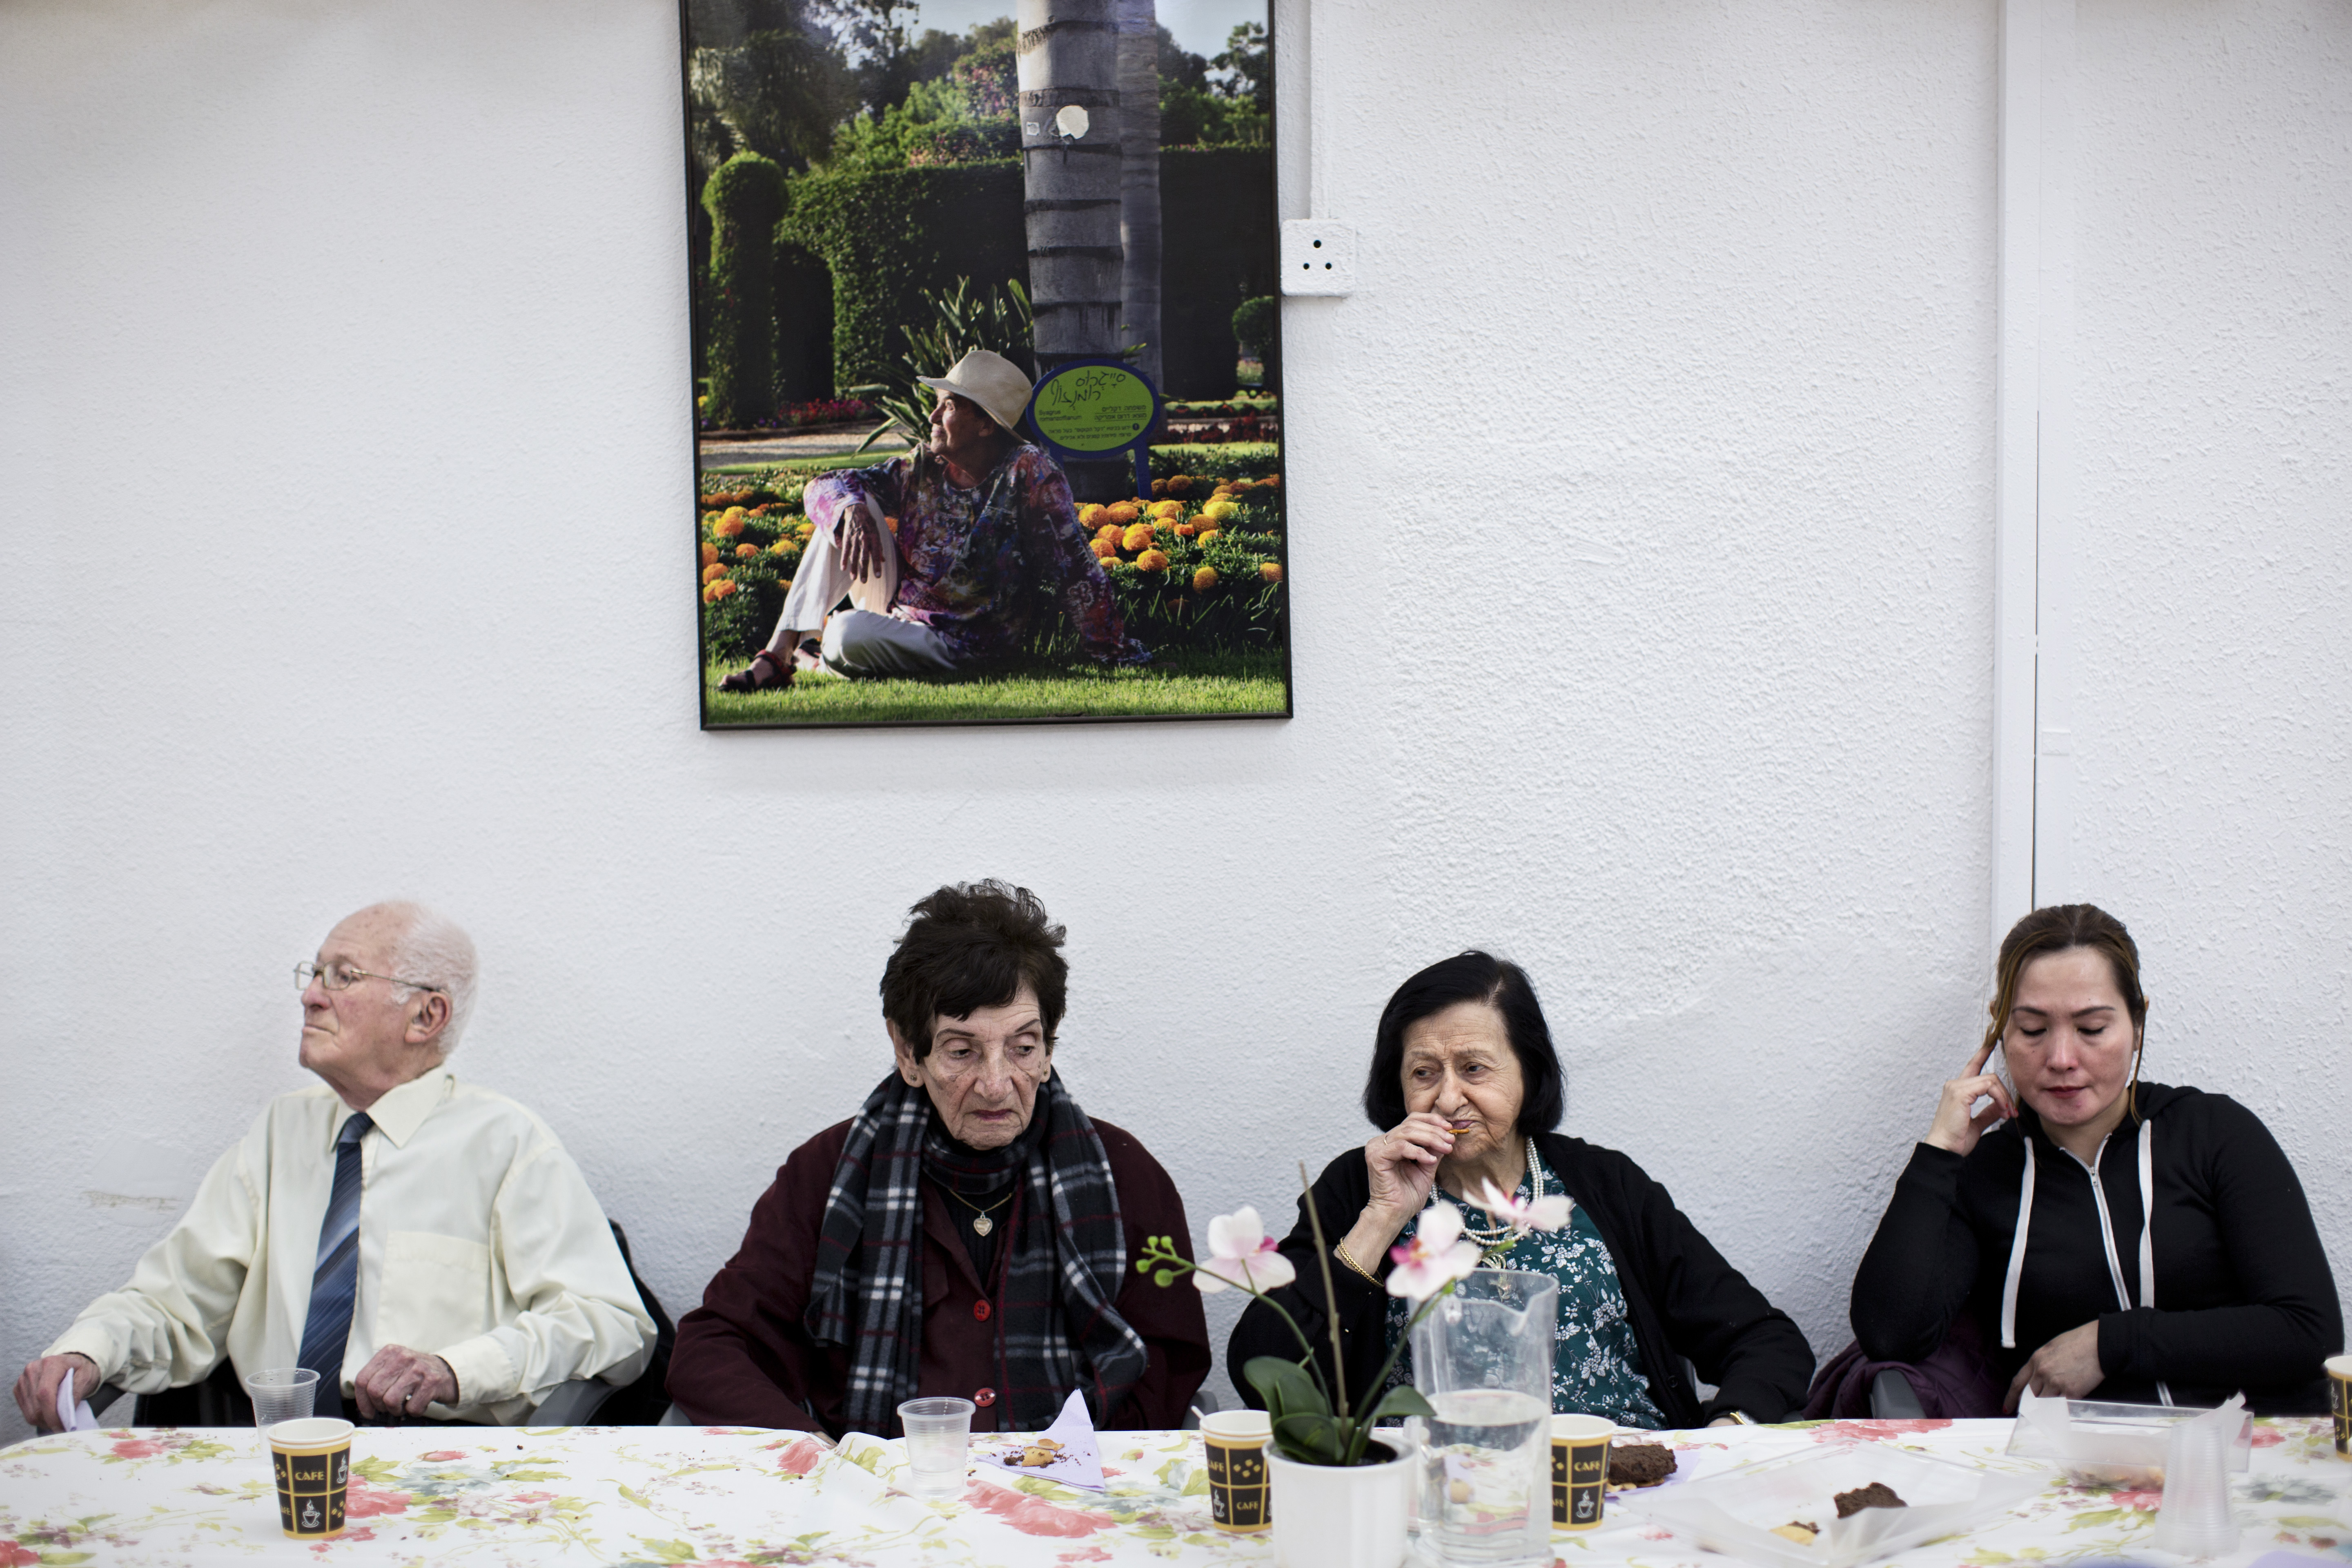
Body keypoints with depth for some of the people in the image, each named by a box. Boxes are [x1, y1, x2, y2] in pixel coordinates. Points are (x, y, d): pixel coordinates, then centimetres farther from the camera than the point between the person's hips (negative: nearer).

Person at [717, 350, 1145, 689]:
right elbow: (821, 488, -4)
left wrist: (1118, 655, -21)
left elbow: (1074, 566, -20)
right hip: (897, 610, 6)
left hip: (963, 645, -5)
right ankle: (778, 653, -18)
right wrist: (851, 510, -28)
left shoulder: (1031, 474, -19)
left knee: (846, 634, -32)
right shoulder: (922, 469, -4)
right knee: (852, 508, -15)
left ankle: (811, 657, 7)